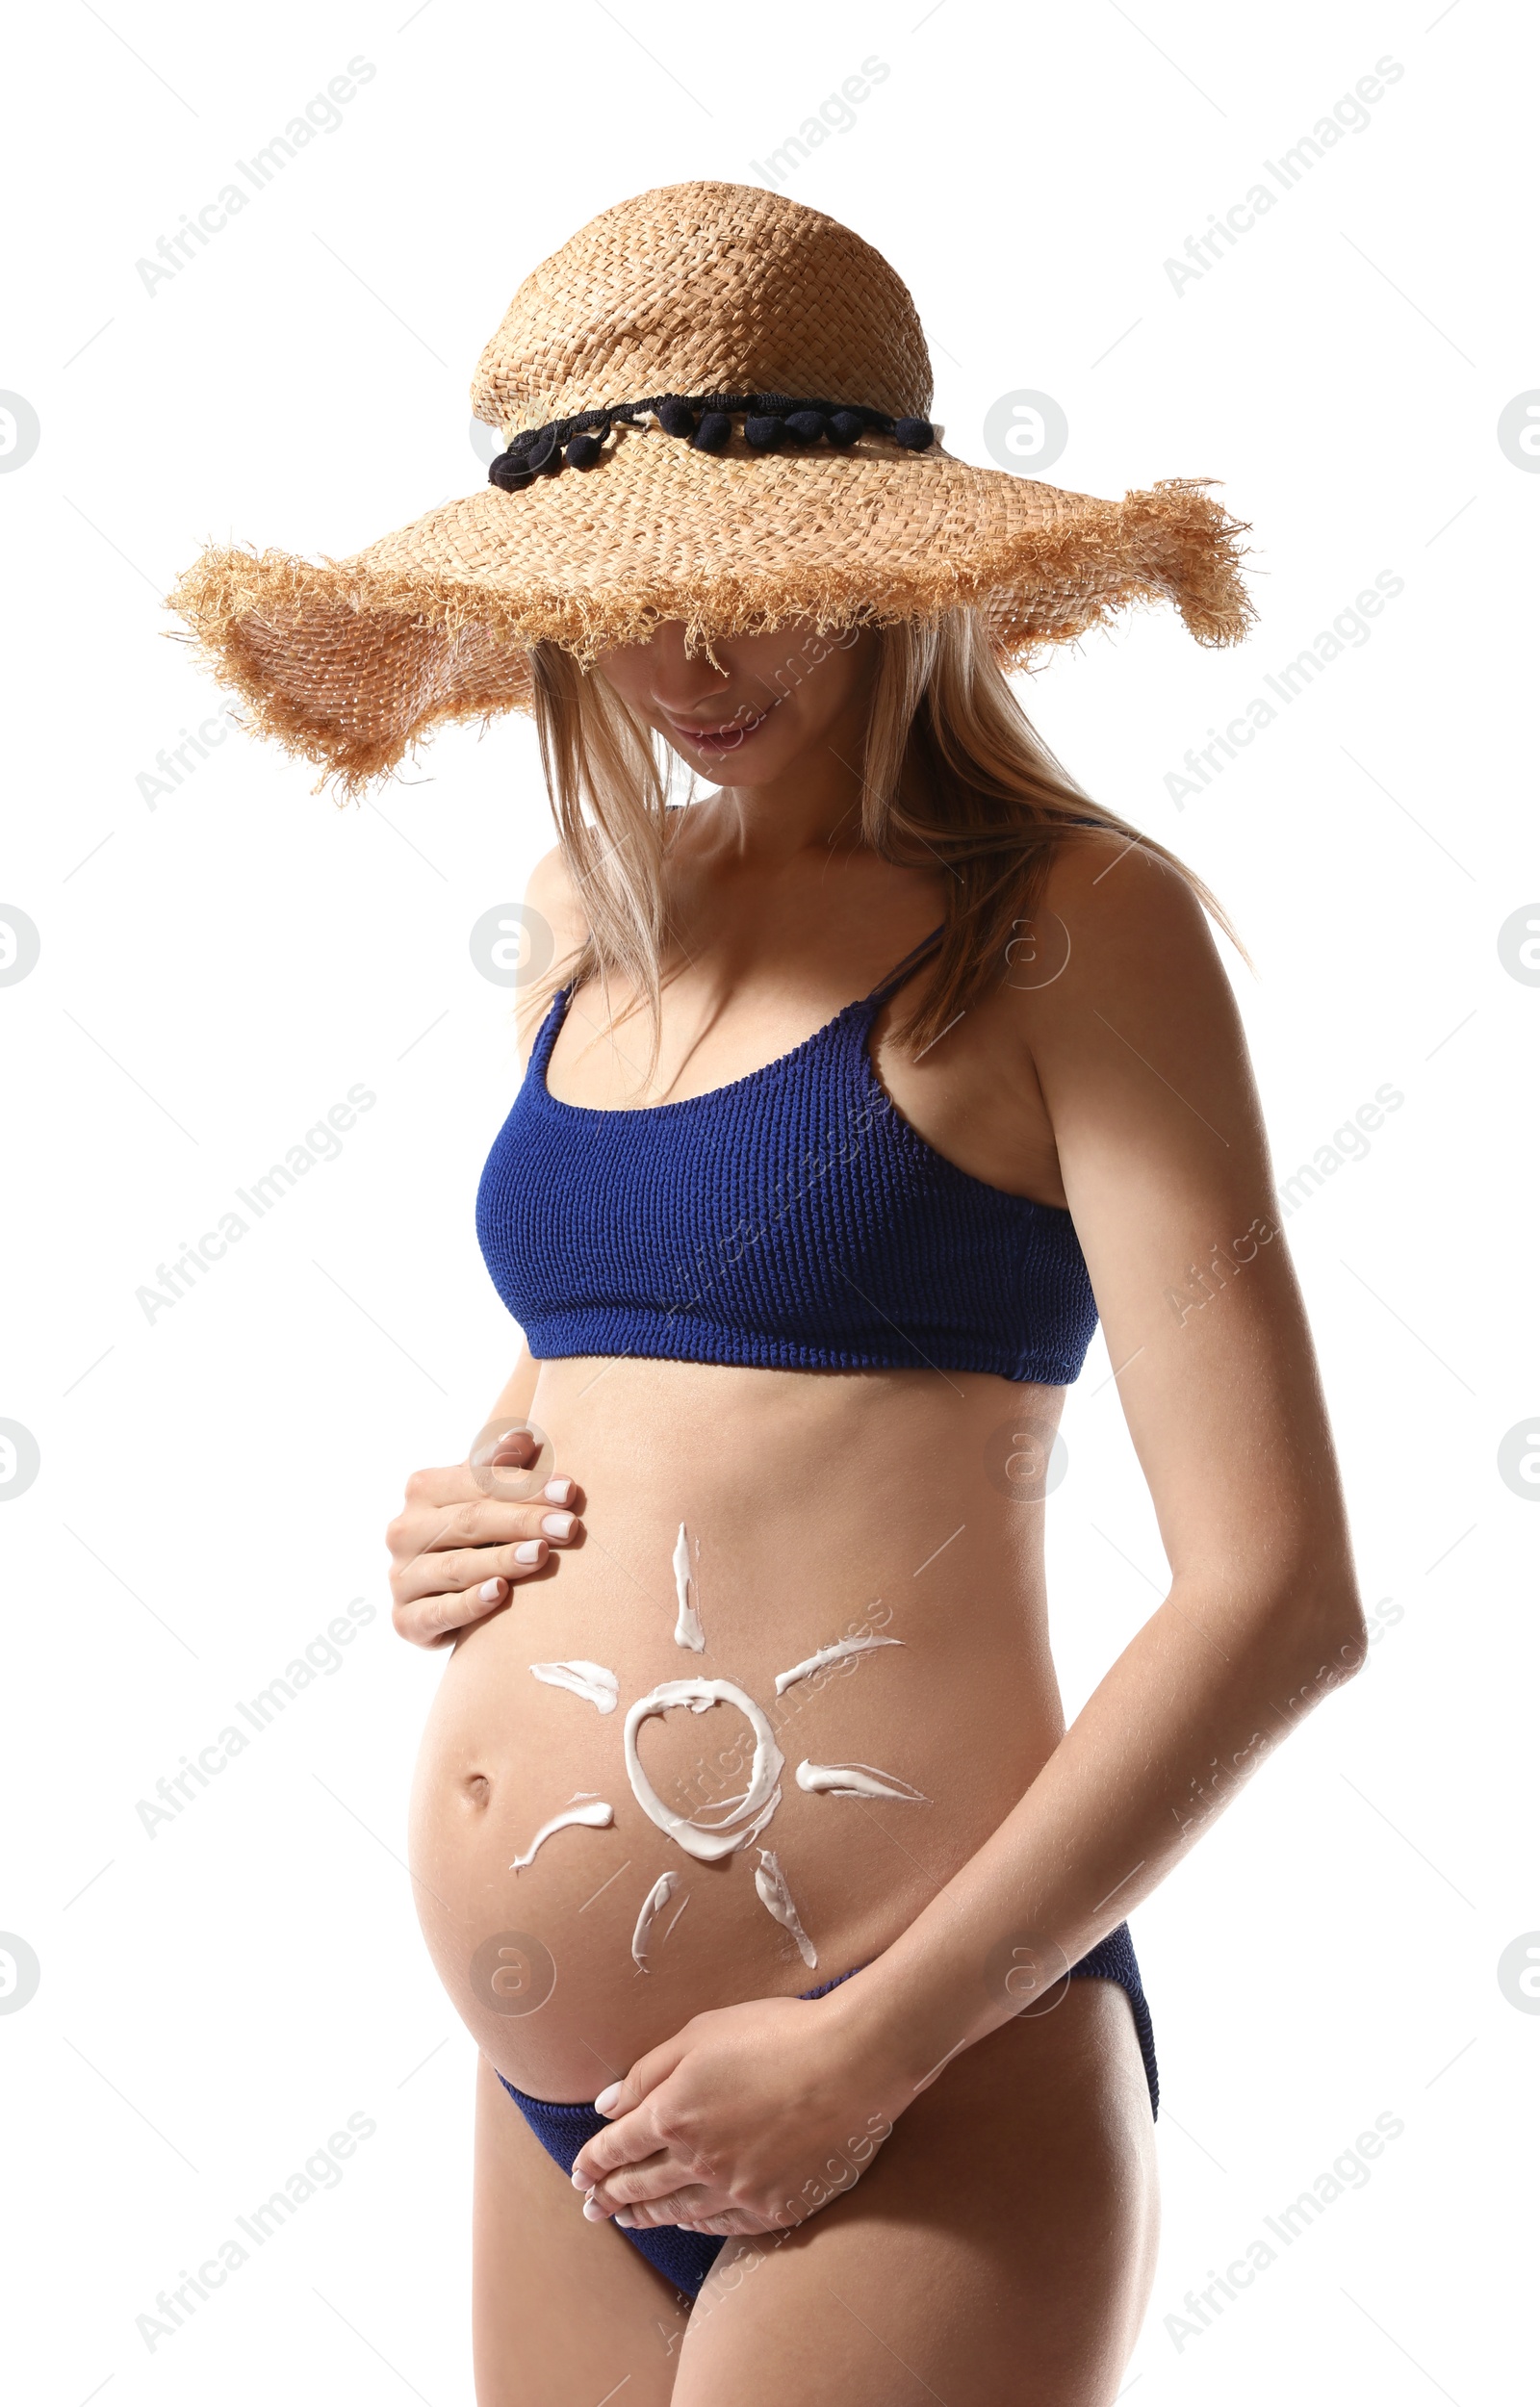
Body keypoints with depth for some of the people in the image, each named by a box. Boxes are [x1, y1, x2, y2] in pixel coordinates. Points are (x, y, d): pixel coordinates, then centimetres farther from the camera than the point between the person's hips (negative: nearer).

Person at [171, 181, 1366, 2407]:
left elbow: (1278, 1595, -14)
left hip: (912, 2115, -6)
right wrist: (461, 1515, 3)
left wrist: (869, 2047, -16)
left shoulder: (1067, 923, -8)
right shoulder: (596, 930, 9)